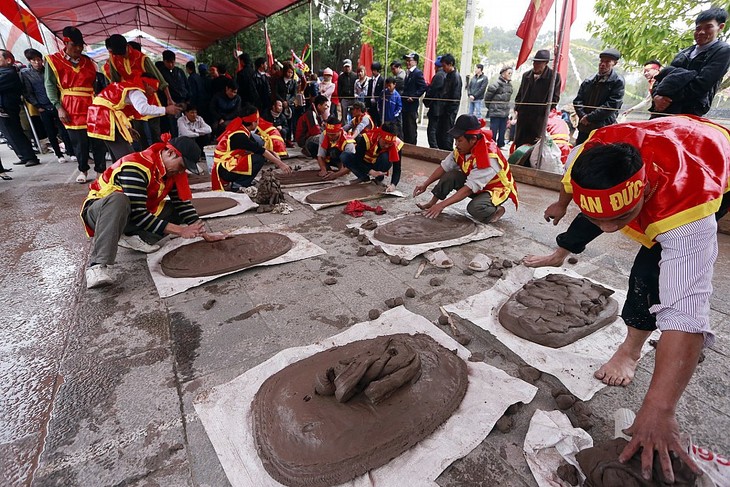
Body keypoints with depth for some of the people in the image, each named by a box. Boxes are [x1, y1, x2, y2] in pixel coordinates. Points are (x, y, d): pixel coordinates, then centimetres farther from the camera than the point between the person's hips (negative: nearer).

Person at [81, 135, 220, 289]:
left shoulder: (172, 169, -5)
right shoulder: (137, 166, -29)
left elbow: (183, 203, -3)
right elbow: (137, 215, -33)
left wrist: (201, 232, -14)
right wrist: (179, 231, -32)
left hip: (128, 216, 7)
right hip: (100, 208, -7)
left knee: (176, 209, -5)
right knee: (118, 200, -40)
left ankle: (133, 238, -18)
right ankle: (97, 266, -44)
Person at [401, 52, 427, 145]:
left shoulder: (418, 73, -8)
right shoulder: (407, 73, 19)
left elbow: (423, 87, -16)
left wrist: (413, 97, -19)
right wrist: (402, 95, 11)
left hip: (412, 105, -9)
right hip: (405, 105, 9)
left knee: (412, 129, -4)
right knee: (405, 128, 13)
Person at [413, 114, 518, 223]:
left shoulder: (488, 158, -34)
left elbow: (469, 188, -36)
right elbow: (444, 167, -7)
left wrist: (442, 204, -38)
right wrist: (425, 184, -16)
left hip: (496, 189, -6)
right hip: (475, 183, 7)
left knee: (474, 208, -36)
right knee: (450, 176, -18)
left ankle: (497, 210, -6)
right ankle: (431, 203, -7)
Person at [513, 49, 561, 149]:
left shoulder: (554, 76, -2)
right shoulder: (526, 75, 12)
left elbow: (555, 98, -3)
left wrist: (546, 113, -9)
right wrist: (517, 108, 8)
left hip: (539, 117, -4)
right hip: (523, 115, 5)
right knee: (519, 144, 9)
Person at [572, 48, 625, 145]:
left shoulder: (618, 81, -1)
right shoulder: (588, 81, 13)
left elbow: (612, 105, -10)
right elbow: (577, 100, 10)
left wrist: (589, 117, -14)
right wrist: (583, 116, -7)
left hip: (603, 128, -5)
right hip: (584, 127, 5)